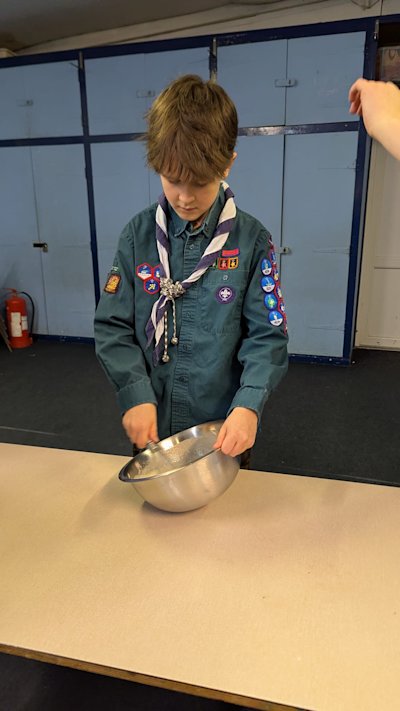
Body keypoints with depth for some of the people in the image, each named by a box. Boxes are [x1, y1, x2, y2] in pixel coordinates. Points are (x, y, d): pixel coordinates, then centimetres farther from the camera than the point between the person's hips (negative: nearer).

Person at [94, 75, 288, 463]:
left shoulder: (252, 240, -10)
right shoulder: (138, 234, -5)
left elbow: (267, 337, -10)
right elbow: (113, 326, -4)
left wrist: (248, 404, -25)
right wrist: (136, 395, -17)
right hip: (150, 428, 2)